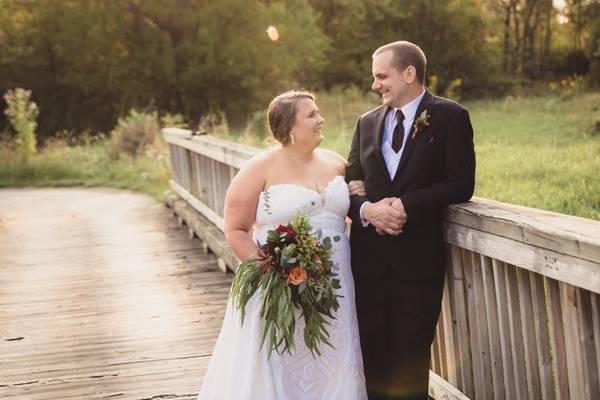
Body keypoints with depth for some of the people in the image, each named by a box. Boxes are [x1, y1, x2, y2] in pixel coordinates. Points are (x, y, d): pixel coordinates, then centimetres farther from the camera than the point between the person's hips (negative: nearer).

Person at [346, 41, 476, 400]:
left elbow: (461, 185, -9)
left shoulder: (450, 117, -2)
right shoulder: (368, 122, 13)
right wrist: (367, 208, -11)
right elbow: (352, 185, 11)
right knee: (372, 357, 7)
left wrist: (405, 205, -16)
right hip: (369, 258, 4)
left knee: (410, 360, 4)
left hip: (418, 259, -4)